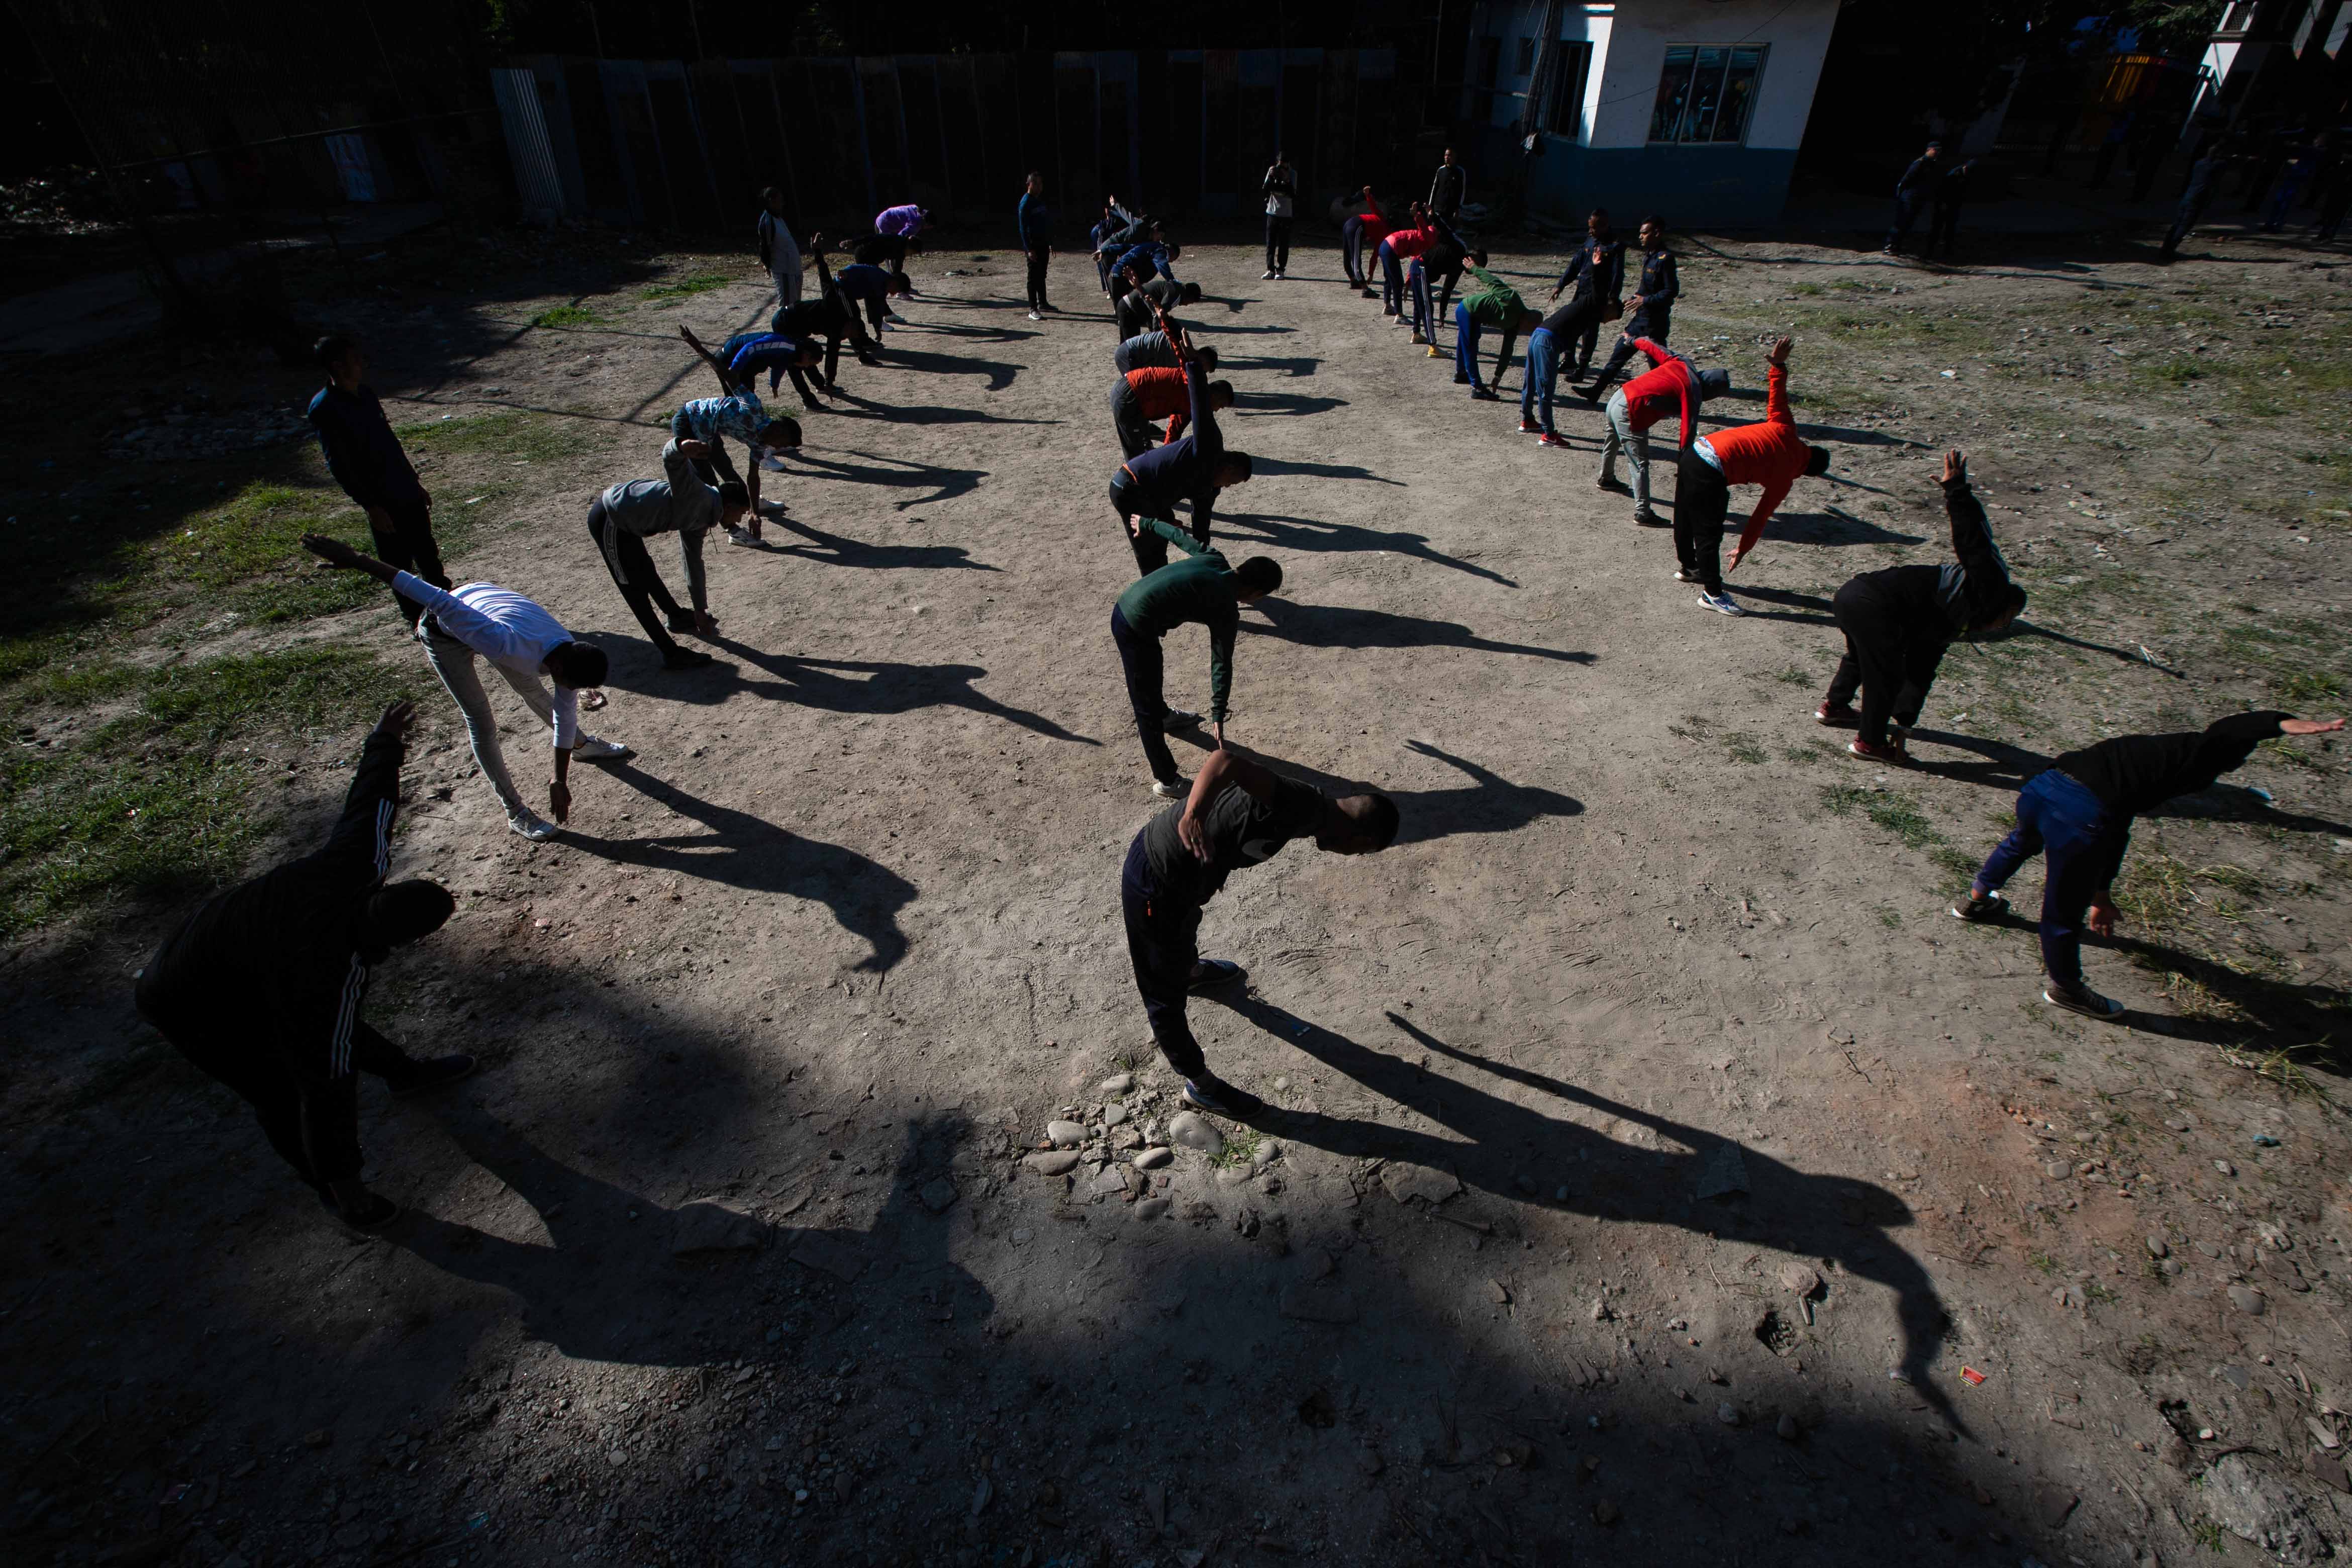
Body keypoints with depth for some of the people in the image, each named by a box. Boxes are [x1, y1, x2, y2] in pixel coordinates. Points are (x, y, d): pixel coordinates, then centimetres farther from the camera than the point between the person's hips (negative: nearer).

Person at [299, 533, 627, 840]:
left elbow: (565, 716, -13)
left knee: (533, 692, 20)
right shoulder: (507, 644, -47)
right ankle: (514, 810, 1)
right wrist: (356, 560, -40)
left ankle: (582, 744, 46)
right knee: (480, 720, -7)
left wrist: (560, 781, -9)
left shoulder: (571, 657, -25)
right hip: (446, 632, -5)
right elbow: (440, 602, -43)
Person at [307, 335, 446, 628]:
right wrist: (370, 506, -17)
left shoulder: (366, 393, 8)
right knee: (400, 566, 4)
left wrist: (415, 482, 21)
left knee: (429, 556, 16)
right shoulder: (324, 408, -14)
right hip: (383, 503, -7)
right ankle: (419, 621, 14)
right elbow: (337, 464, -15)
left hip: (408, 494, 7)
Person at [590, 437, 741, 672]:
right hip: (608, 519, -10)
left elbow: (694, 565, 21)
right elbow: (671, 458, -36)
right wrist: (682, 447, -62)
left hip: (624, 520, 10)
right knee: (636, 588, -4)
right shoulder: (700, 498, -19)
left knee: (646, 572, 30)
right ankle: (671, 653, 0)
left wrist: (701, 611, 26)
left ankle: (678, 618, 51)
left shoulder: (699, 521, 11)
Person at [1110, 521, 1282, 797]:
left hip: (1122, 608, 9)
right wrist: (1218, 717, -6)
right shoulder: (1227, 612, -12)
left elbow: (1177, 534, 21)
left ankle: (1163, 714, 63)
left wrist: (1147, 523, 39)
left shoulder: (1213, 559, 7)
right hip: (1136, 630, -9)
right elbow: (1222, 665, -10)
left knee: (1151, 676, 35)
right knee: (1146, 708, 2)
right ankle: (1167, 781, 13)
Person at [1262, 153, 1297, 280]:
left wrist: (1287, 180, -23)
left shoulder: (1293, 174, -4)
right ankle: (1270, 269, 8)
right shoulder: (1272, 171, 1)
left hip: (1286, 214, -2)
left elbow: (1293, 195, -13)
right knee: (1270, 243, 3)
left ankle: (1281, 270, 5)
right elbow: (1264, 192, -5)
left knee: (1283, 244, -1)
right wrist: (1270, 177, -18)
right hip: (1272, 212, 2)